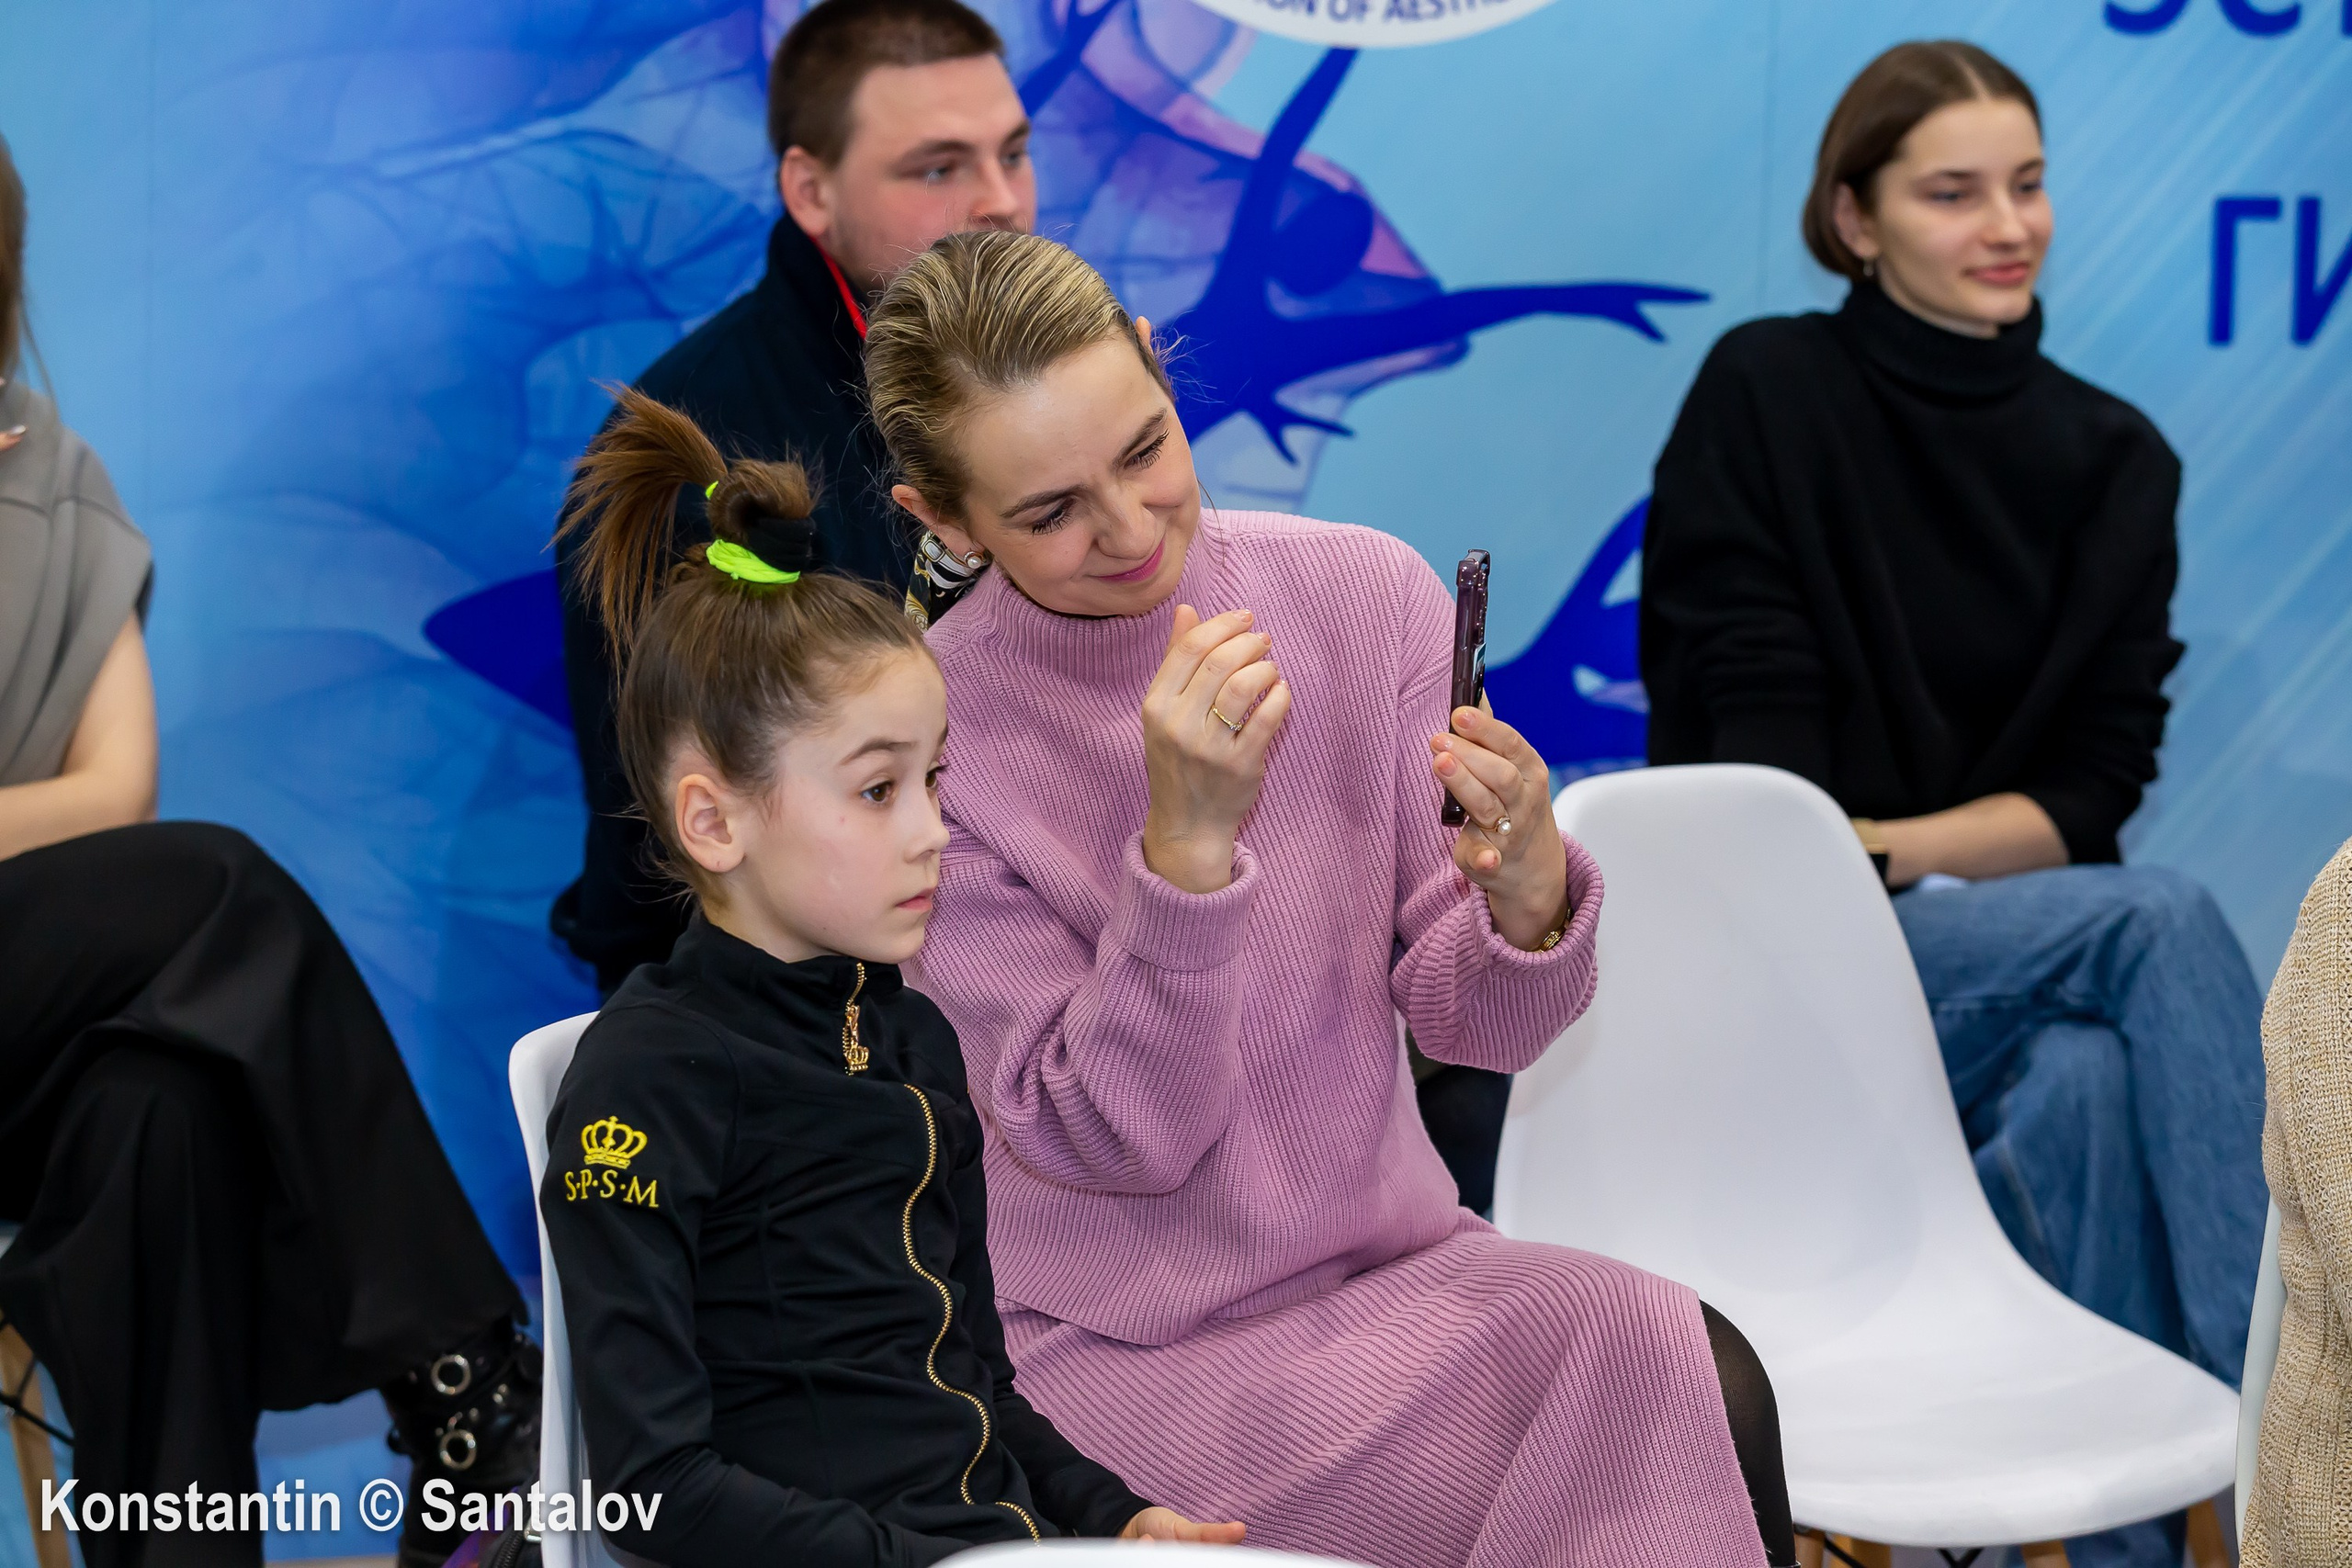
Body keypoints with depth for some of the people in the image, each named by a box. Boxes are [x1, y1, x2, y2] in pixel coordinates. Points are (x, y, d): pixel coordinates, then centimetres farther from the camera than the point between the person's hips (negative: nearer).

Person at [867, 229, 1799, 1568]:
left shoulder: (1366, 593, -2)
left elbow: (1471, 1028, 0)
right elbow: (1117, 1137, -13)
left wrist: (1528, 893, -23)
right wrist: (1186, 841, -27)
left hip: (1390, 1266, 4)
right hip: (1113, 1349, -4)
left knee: (1702, 1373, -27)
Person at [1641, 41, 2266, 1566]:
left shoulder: (2115, 459, 9)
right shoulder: (1765, 393, -1)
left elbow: (2093, 786, 2)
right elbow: (1747, 740, -6)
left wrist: (1887, 847, -12)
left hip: (1998, 936, 3)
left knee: (2088, 1081, -35)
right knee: (2163, 919, -30)